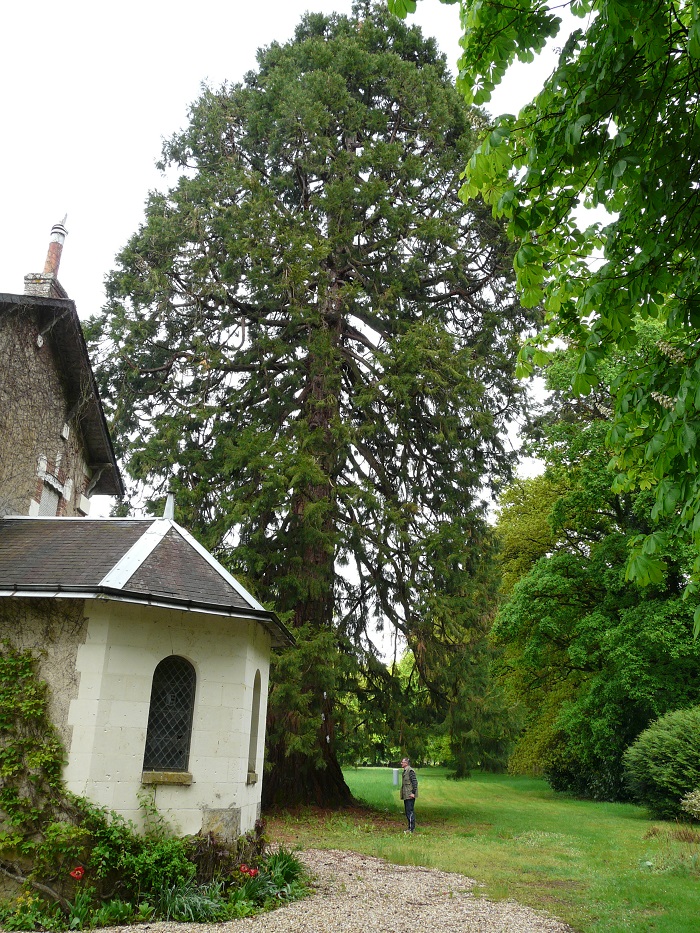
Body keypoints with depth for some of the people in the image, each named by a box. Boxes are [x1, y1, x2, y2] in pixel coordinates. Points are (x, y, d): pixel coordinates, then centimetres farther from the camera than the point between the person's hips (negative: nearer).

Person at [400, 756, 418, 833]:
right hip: (406, 795, 10)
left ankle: (411, 829, -3)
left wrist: (413, 792, -21)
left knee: (410, 811, -7)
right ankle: (410, 827, 21)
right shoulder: (405, 771, 15)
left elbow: (415, 782, -20)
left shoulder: (410, 771, -16)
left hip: (410, 795, -10)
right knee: (408, 811, 14)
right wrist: (403, 794, 20)